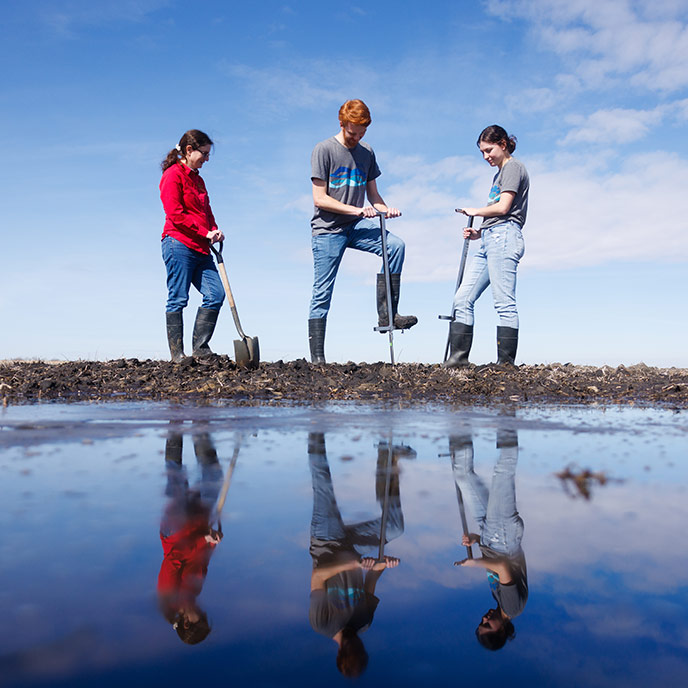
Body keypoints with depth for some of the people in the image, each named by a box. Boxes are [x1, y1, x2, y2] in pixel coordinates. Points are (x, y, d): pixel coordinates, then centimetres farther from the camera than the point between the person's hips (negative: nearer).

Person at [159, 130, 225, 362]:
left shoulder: (197, 179, 23)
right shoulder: (173, 174, -3)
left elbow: (206, 212, 25)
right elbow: (175, 214, -13)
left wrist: (215, 231, 4)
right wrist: (204, 232, -12)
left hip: (200, 248, 9)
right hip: (179, 244, -8)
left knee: (216, 293, -1)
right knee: (178, 299, -6)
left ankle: (200, 347, 5)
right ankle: (177, 355, -2)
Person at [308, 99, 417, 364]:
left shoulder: (366, 153, 11)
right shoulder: (324, 150, -5)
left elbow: (372, 194, 16)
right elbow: (319, 199, -11)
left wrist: (385, 209, -7)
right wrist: (356, 209, -19)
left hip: (356, 226, 5)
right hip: (327, 229, -4)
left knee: (395, 245, -22)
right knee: (322, 293, -4)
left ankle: (386, 314, -17)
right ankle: (317, 359, 3)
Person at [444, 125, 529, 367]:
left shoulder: (513, 167, 2)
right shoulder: (500, 173, 29)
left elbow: (503, 207, -11)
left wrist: (475, 211, 4)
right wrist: (478, 232, 11)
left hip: (503, 238, -10)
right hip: (489, 240, 10)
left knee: (504, 303, -11)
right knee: (462, 299, 1)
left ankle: (506, 362, -10)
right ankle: (458, 356, 0)